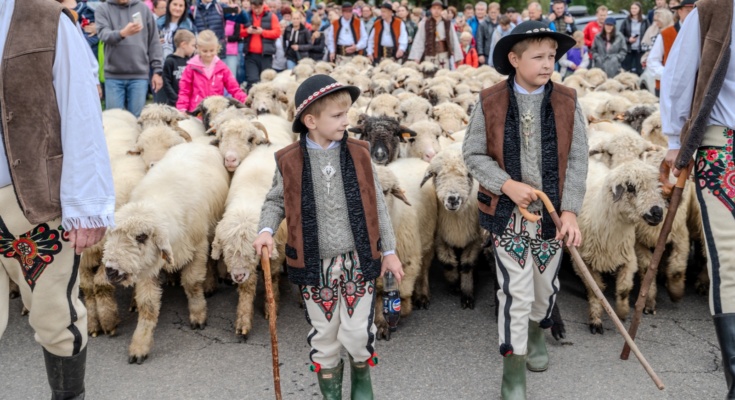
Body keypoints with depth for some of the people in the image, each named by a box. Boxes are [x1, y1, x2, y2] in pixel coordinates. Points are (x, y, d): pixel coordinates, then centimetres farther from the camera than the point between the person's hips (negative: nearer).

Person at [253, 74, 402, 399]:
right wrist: (266, 230, -13)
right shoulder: (290, 161, -6)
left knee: (357, 333, 2)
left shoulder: (359, 154, -3)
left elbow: (376, 205, 3)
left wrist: (389, 251, 6)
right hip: (314, 265, 0)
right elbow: (276, 201, 7)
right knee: (323, 336, 12)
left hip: (358, 261, 0)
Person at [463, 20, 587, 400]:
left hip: (552, 212, 2)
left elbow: (577, 159, -5)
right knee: (515, 290, -2)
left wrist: (570, 210, -13)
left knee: (546, 283, 18)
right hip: (508, 212, -2)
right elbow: (473, 154, -5)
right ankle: (513, 368, 12)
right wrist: (508, 185, -18)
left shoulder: (567, 102, -6)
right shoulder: (490, 103, -10)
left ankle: (537, 331, 49)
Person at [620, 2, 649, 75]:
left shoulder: (645, 22, 3)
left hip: (640, 50, -1)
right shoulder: (626, 21, 5)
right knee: (625, 70, 3)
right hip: (628, 50, 1)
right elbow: (620, 34, 5)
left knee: (639, 71, 1)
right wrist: (628, 39, -11)